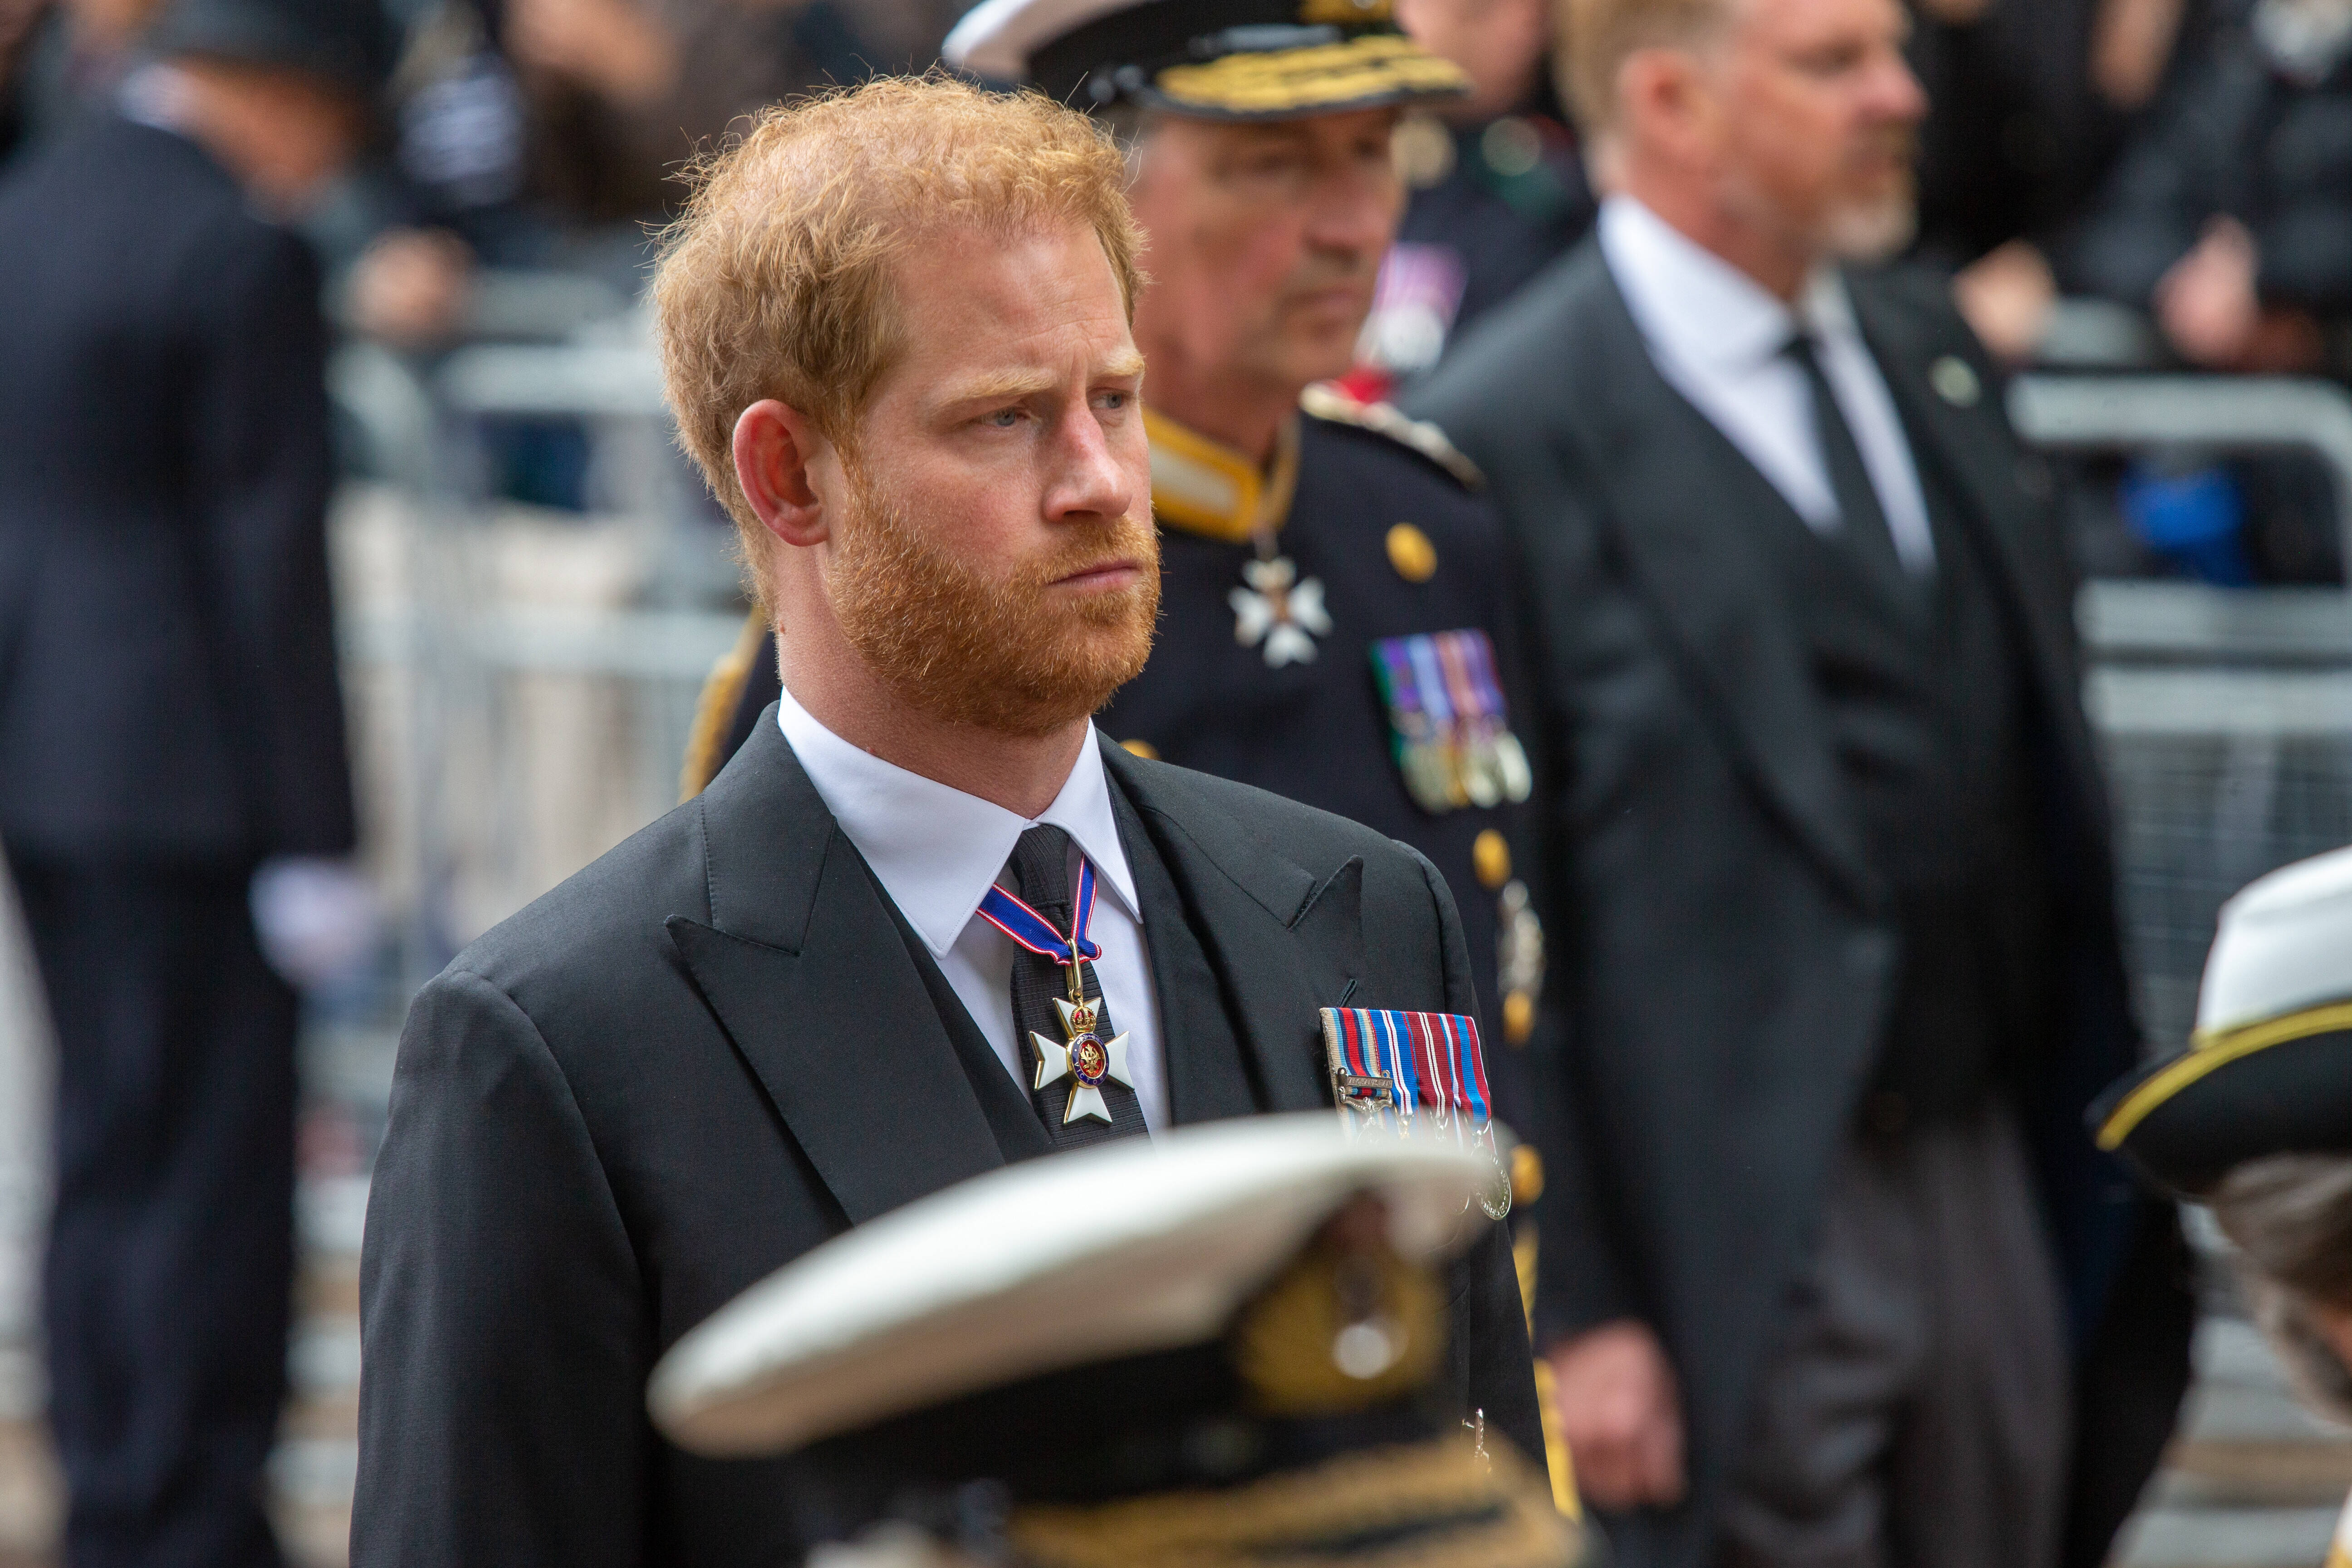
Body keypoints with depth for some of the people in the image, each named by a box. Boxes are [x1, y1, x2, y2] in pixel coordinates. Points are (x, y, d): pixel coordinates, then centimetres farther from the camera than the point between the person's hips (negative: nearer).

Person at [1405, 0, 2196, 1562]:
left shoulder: (1930, 351, 12)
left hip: (1991, 1182, 7)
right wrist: (1569, 1311, -16)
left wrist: (2096, 1160, 14)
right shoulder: (1514, 436, -13)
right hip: (1743, 1244, -7)